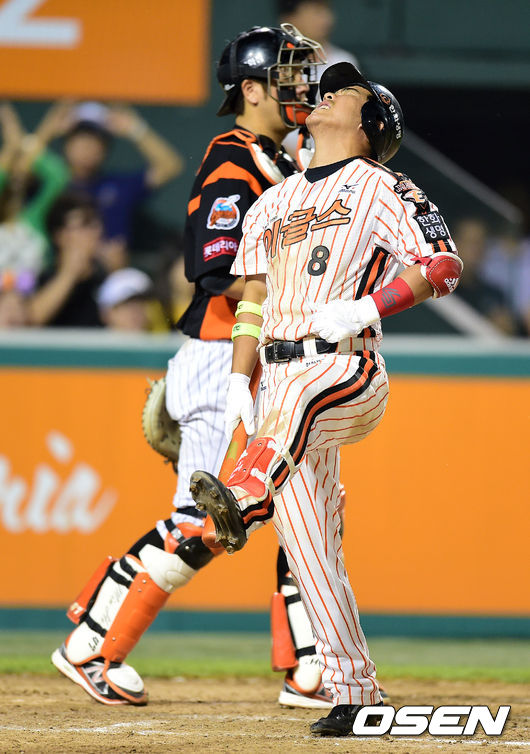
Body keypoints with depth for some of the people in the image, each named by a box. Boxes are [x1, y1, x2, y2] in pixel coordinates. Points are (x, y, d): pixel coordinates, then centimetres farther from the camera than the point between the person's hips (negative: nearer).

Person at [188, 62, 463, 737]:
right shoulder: (272, 204, 25)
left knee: (301, 394, -42)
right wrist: (239, 381, 10)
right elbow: (253, 299, 24)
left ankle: (243, 502, -68)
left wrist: (366, 307, -18)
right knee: (306, 544, -4)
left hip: (349, 370, -6)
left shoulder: (380, 188, 6)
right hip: (282, 387, 6)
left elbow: (444, 264, -5)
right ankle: (354, 693, -2)